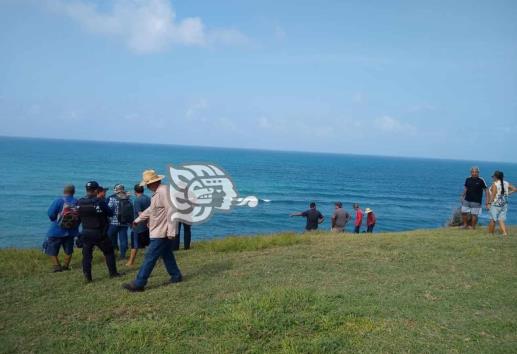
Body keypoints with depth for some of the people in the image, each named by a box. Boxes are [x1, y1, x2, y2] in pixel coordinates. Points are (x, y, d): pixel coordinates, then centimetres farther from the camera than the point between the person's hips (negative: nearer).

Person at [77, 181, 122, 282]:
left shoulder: (79, 203, -4)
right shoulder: (100, 202, -17)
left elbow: (78, 216, 8)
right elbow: (110, 213, -6)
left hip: (85, 232, 3)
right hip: (99, 233, -3)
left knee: (86, 255, 10)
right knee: (109, 252, 13)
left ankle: (87, 276, 8)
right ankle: (113, 273, 18)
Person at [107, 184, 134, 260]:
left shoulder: (112, 198, -6)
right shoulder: (128, 200, 7)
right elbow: (132, 212, 8)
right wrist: (131, 222, 16)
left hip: (114, 222, -4)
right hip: (125, 223, 4)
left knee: (111, 237, 12)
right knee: (123, 239, 6)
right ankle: (123, 254, 8)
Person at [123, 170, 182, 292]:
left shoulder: (164, 191, -20)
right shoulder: (157, 192, 14)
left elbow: (171, 211, -26)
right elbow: (150, 209, 25)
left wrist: (171, 231, -27)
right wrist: (138, 220, 32)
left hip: (162, 233, -10)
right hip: (161, 232, 10)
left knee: (150, 258, -6)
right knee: (167, 254, 19)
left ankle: (138, 284, -2)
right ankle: (176, 276, 30)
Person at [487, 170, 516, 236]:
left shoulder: (495, 184, -14)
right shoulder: (506, 183, 5)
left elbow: (493, 195, -18)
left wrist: (489, 203, -15)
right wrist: (507, 193, 14)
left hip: (495, 204, -6)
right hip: (504, 204, 6)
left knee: (493, 219, 5)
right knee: (501, 220, 9)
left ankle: (490, 233, 13)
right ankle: (505, 232, -4)